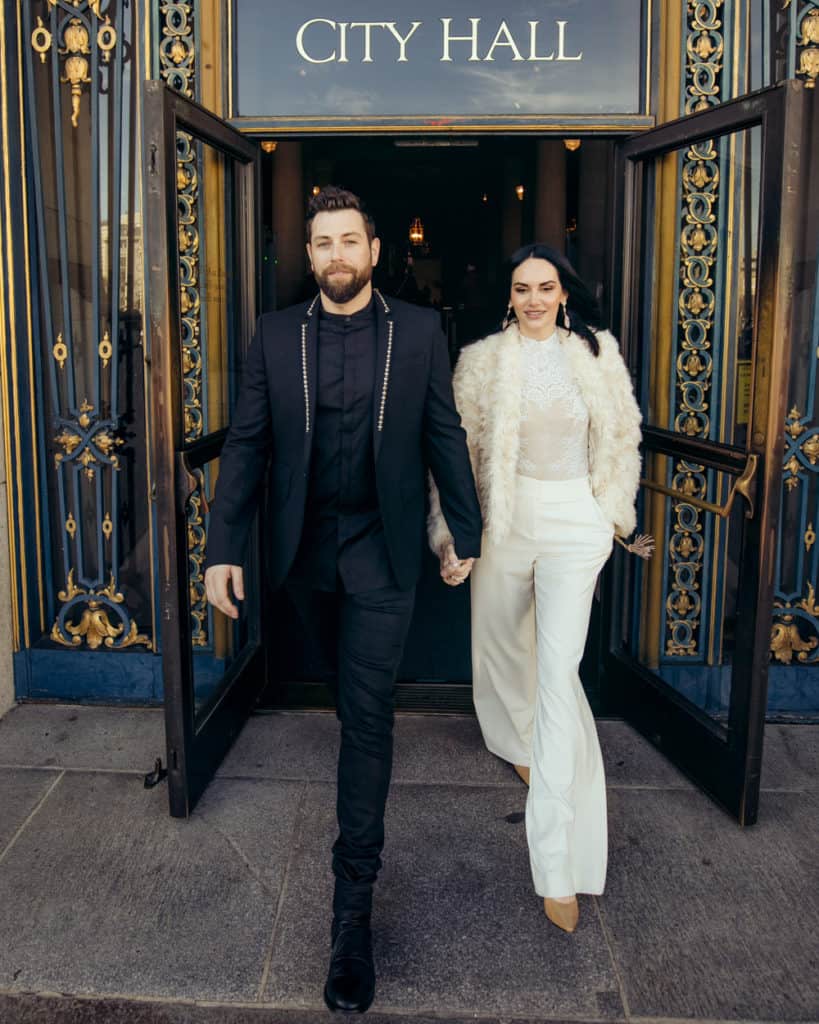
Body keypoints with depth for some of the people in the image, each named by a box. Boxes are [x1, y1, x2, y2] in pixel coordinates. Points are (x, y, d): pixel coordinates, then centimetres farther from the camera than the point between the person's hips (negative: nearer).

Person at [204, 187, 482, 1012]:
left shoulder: (418, 331, -4)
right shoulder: (275, 335, -1)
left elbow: (445, 436, 1)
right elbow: (247, 442, -2)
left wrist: (466, 532, 5)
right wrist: (223, 545, -9)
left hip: (381, 548, -2)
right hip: (306, 545, 3)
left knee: (367, 714, -5)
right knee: (351, 694, 22)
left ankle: (352, 907, 2)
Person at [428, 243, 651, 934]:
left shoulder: (597, 353, 2)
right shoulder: (483, 360, -2)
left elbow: (623, 437, 12)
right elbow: (457, 448, -1)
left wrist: (616, 512, 13)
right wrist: (448, 532, -5)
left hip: (575, 524, -1)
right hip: (505, 519, 1)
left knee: (559, 670, -10)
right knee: (502, 645, 17)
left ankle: (558, 864, -6)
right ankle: (521, 743, 53)